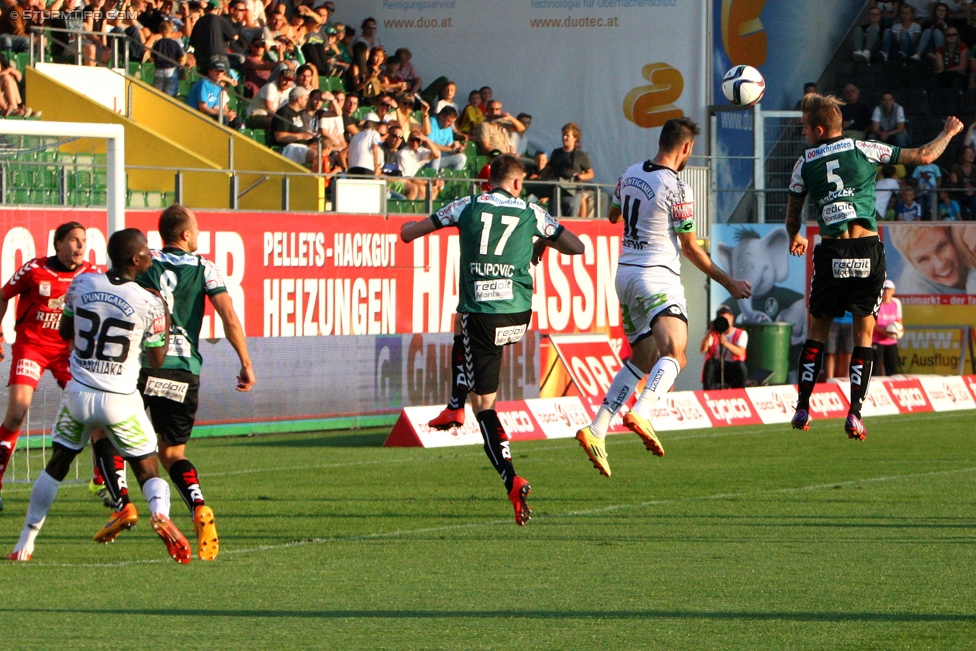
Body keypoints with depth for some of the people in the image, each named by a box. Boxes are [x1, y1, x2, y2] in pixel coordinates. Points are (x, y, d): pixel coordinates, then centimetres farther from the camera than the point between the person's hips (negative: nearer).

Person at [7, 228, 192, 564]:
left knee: (57, 465, 18)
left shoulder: (82, 284, -3)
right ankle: (160, 513, -24)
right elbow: (156, 359, 1)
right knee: (148, 470, 7)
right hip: (121, 401, -3)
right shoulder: (149, 303, -11)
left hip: (79, 394, 3)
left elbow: (65, 332, 12)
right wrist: (164, 319, 12)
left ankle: (25, 543, 17)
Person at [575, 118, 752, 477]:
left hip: (625, 273, 8)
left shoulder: (630, 174, 10)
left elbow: (613, 215, 28)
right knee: (674, 352, -21)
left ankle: (596, 430, 9)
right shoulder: (677, 189, -11)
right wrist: (729, 283, 4)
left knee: (642, 360, 18)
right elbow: (691, 248, -5)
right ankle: (641, 414, -46)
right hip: (657, 277, -8)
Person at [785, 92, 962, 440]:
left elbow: (793, 215, 18)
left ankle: (802, 409, 13)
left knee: (817, 331, 14)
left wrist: (795, 238, 41)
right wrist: (948, 133, 26)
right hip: (868, 249, 0)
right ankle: (855, 414, -1)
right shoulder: (865, 150, 3)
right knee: (864, 333, 7)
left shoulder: (805, 163, 6)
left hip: (831, 254, 0)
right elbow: (924, 156, 5)